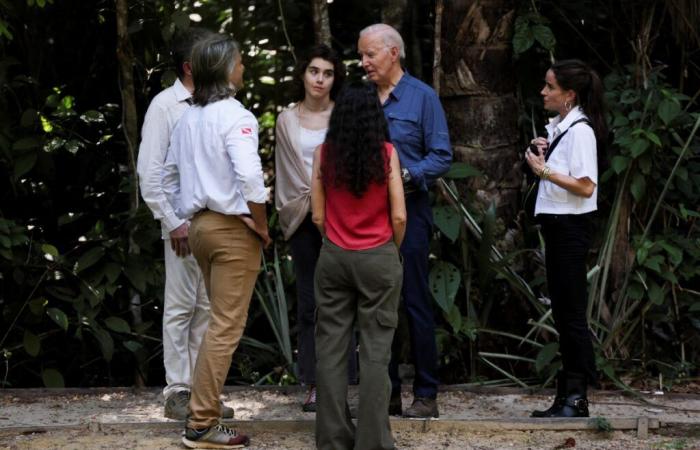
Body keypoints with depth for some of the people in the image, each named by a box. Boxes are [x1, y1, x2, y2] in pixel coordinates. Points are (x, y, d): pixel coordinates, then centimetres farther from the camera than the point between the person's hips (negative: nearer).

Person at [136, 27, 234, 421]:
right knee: (181, 308, 0)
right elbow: (149, 171, -9)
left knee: (208, 308, 9)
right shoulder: (165, 106, -6)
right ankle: (177, 392, 6)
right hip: (185, 223, -6)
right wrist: (173, 222, -11)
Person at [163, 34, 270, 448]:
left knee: (221, 322, 18)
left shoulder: (189, 118, 10)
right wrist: (262, 226, -13)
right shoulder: (234, 116, -14)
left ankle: (204, 415, 19)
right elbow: (250, 177, -25)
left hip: (200, 224, 8)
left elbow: (169, 175, 18)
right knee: (227, 327, -3)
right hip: (233, 227, -8)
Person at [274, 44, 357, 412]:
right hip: (303, 219, 2)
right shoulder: (287, 120, 9)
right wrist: (311, 199, -1)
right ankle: (314, 385, 6)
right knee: (309, 302, 2)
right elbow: (287, 173, 10)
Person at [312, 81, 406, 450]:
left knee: (330, 348, 8)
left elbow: (318, 216, 1)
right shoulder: (386, 153, -7)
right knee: (375, 351, 2)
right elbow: (399, 217, -7)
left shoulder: (324, 154, -1)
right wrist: (393, 250, 10)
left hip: (334, 257, 2)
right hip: (379, 259, -2)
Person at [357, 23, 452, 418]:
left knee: (416, 304, -3)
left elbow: (442, 157, -6)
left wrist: (406, 175, -20)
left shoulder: (422, 97, -2)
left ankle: (426, 395, 3)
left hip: (409, 211, -5)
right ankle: (387, 392, 14)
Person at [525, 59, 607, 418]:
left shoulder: (579, 131, -15)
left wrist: (545, 170, -20)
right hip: (555, 224, 10)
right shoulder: (557, 127, 12)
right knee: (561, 312, 12)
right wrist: (542, 154, 6)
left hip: (571, 226, -10)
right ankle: (567, 396, 19)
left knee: (571, 314, -6)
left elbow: (585, 187, -22)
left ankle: (576, 399, -1)